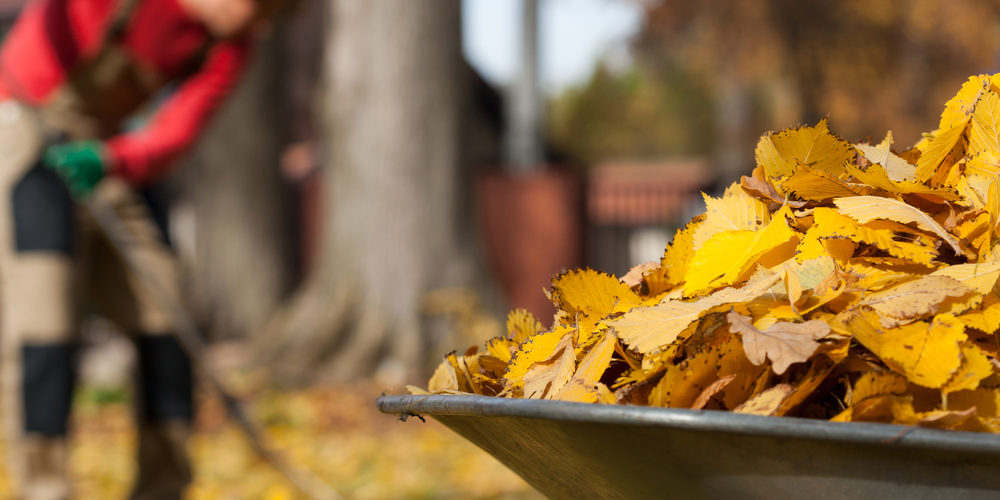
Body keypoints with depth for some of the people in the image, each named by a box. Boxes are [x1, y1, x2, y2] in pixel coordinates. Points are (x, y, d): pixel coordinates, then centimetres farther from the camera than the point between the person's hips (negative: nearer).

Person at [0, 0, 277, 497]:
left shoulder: (231, 45, -6)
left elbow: (173, 137, -14)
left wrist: (107, 160, -33)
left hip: (109, 144, 7)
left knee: (160, 306, 3)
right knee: (45, 310, -17)